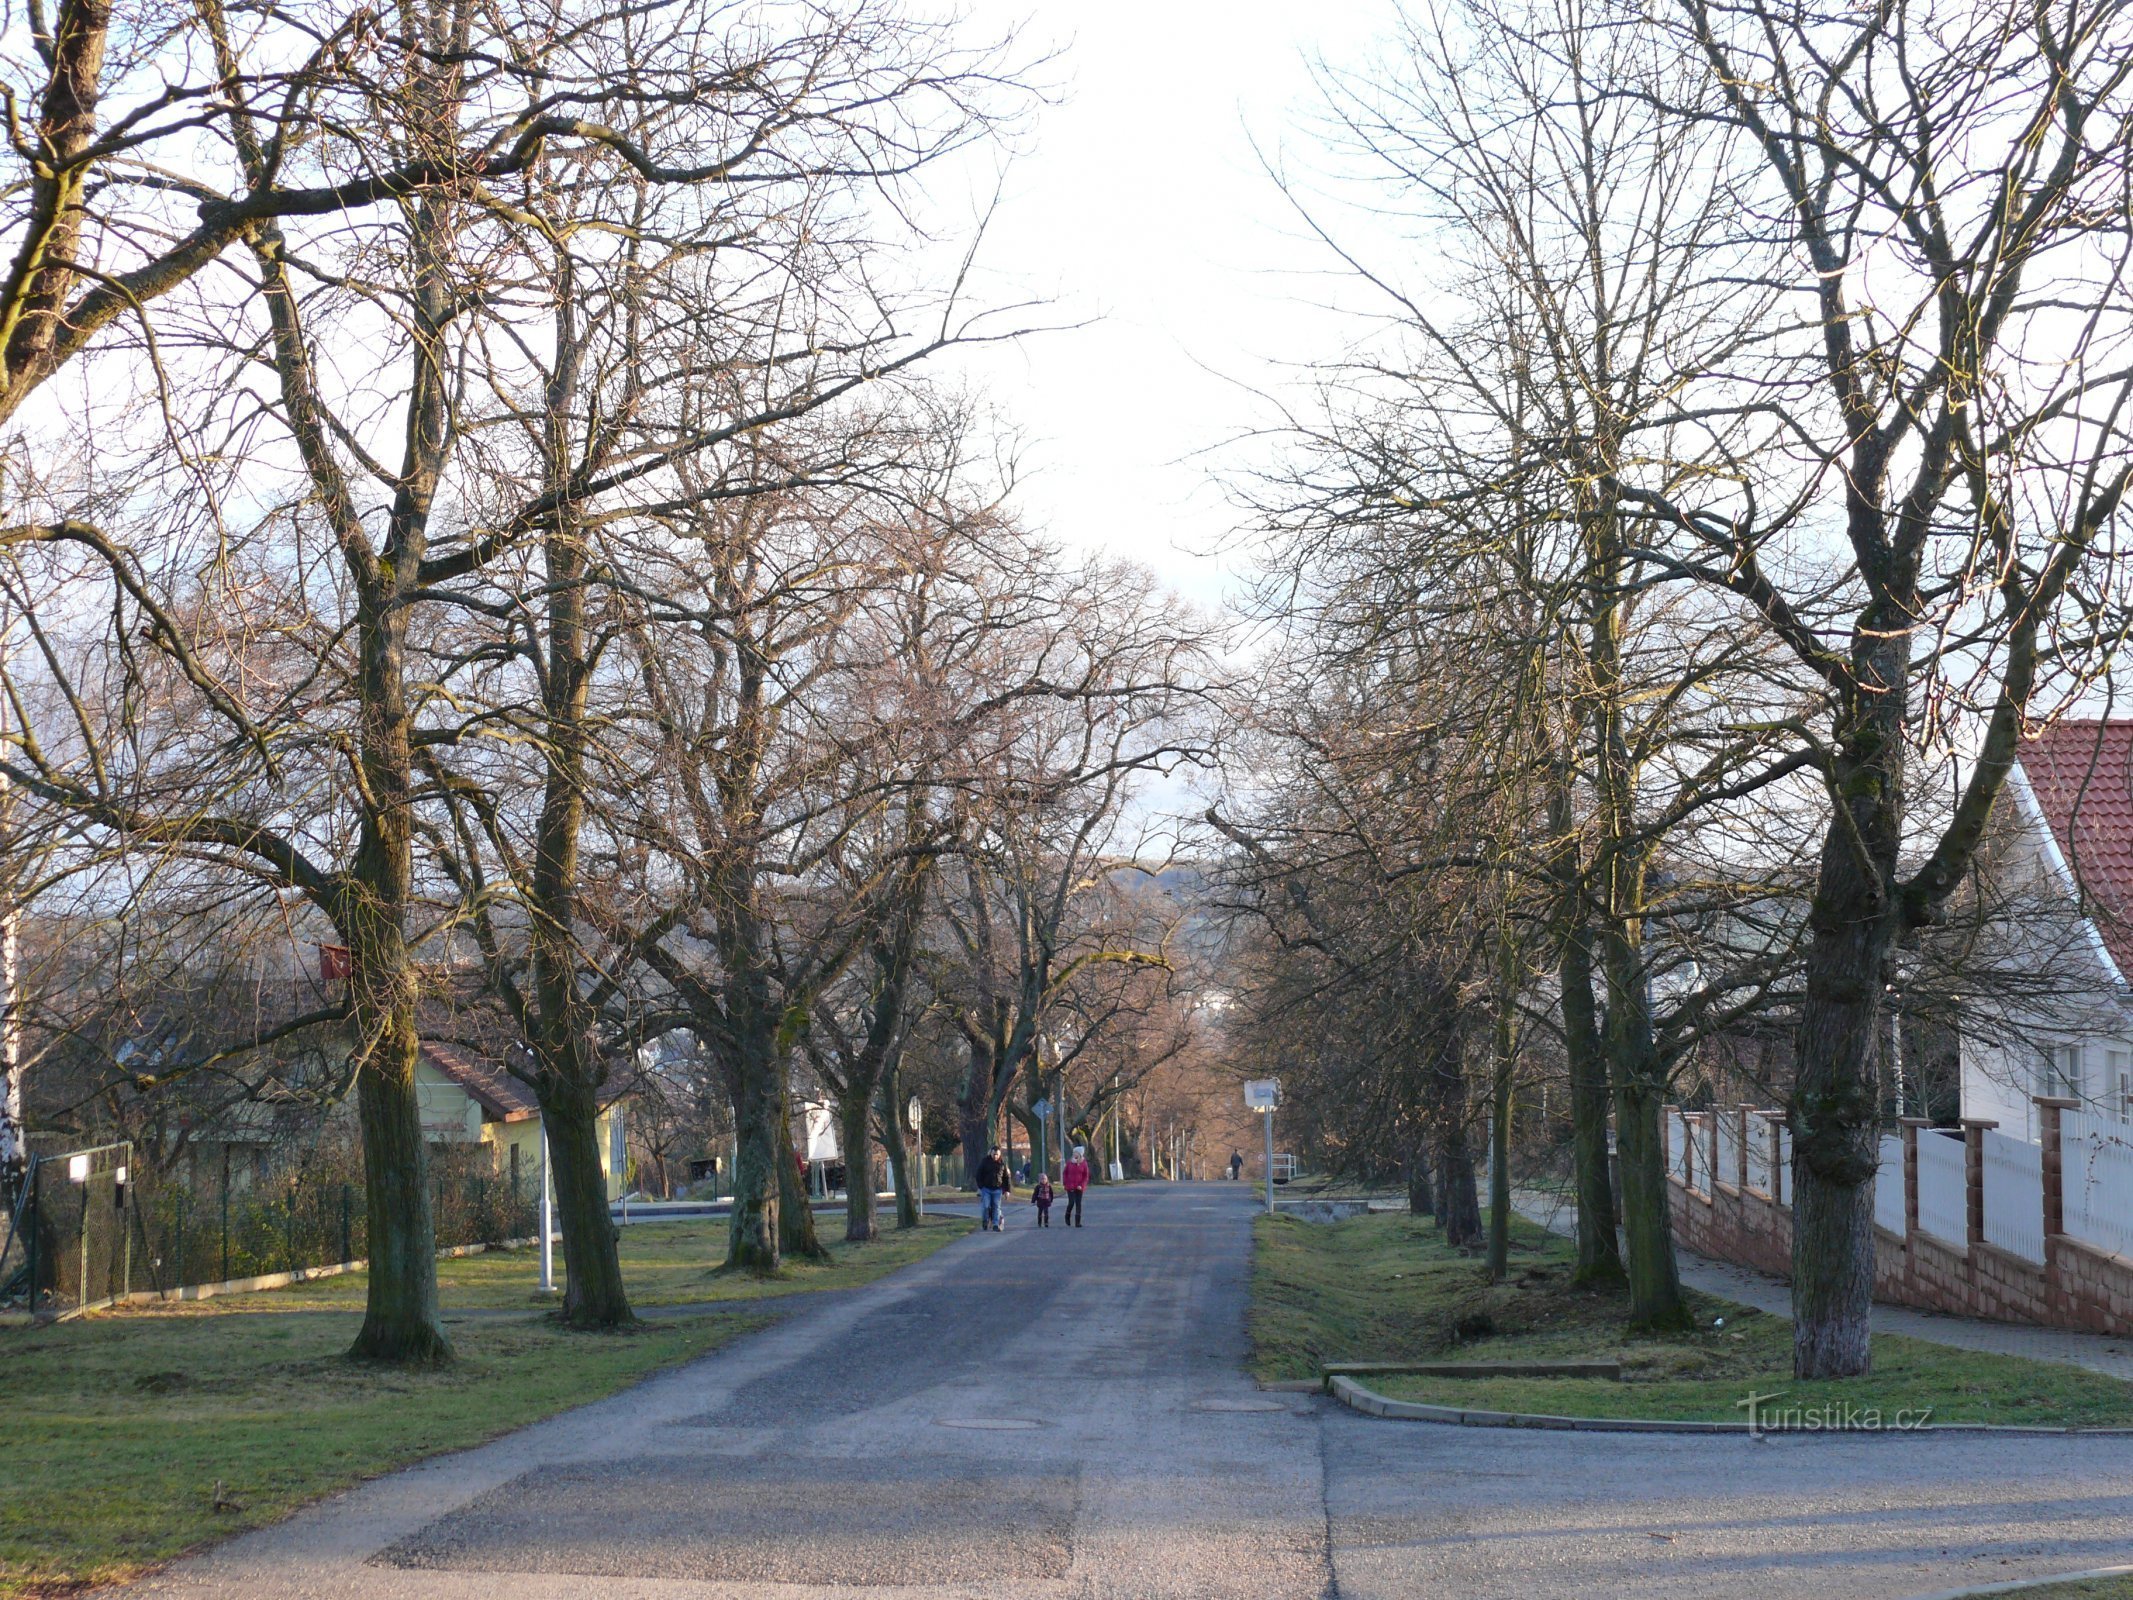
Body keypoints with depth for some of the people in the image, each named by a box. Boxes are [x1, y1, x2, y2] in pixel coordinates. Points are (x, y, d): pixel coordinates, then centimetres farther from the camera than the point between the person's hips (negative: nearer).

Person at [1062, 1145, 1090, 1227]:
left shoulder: (1084, 1163, -1)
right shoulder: (1070, 1163, 1)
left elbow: (1086, 1176, 0)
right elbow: (1064, 1173, 8)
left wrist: (1082, 1185, -11)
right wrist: (1065, 1184, -1)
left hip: (1079, 1187, 0)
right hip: (1070, 1187, 0)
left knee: (1078, 1204, 1)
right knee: (1071, 1202, -9)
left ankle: (1077, 1222, 5)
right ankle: (1067, 1217, 17)